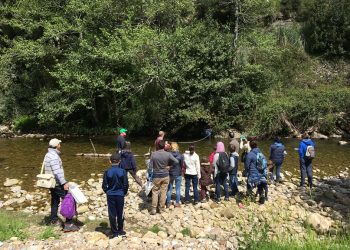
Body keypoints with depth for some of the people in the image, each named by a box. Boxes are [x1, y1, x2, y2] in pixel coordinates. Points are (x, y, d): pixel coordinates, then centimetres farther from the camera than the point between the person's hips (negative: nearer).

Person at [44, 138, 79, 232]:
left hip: (51, 182, 10)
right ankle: (68, 224, -9)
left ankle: (54, 220, 35)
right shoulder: (54, 156, -19)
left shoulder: (48, 155, 13)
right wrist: (64, 183, -27)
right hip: (57, 183, -10)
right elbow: (57, 172, -26)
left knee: (55, 201, 22)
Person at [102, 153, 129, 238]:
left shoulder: (107, 172, -9)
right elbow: (126, 185, -7)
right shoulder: (122, 171, -10)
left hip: (110, 196, 0)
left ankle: (114, 232, 15)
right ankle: (120, 231, 25)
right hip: (120, 195, 0)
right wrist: (124, 192, 10)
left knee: (112, 214, 9)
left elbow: (104, 185, -4)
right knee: (120, 213, 14)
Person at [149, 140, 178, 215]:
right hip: (165, 175, 1)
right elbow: (176, 161, -13)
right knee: (163, 192, 10)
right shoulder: (168, 154, -11)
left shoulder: (153, 154, -12)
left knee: (155, 192, 10)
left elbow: (150, 166, -9)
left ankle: (154, 208, 9)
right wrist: (169, 165, 1)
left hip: (156, 176, -1)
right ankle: (162, 208, 18)